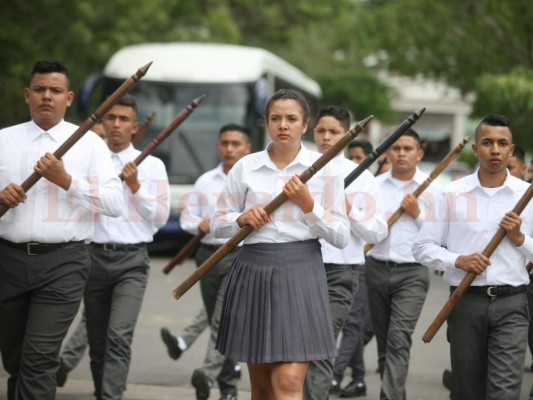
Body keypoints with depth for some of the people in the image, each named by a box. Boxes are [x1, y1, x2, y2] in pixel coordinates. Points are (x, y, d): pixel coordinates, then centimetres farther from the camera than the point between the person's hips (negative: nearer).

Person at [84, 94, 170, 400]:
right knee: (97, 342, 8)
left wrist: (135, 186, -8)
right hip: (95, 256, 2)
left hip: (131, 260, -2)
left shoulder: (151, 165, 5)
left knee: (119, 336, -18)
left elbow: (161, 217, 3)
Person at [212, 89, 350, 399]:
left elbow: (341, 237, 1)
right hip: (254, 271, 3)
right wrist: (242, 219, -8)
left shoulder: (325, 170, 1)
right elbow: (218, 225, 12)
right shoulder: (245, 167, 6)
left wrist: (308, 205, -12)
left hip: (300, 273, -3)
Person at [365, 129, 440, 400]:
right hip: (377, 269, 4)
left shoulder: (432, 189, 1)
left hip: (411, 274, -4)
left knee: (399, 340, -16)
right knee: (383, 341, 11)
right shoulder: (374, 185, 8)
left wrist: (418, 214, -12)